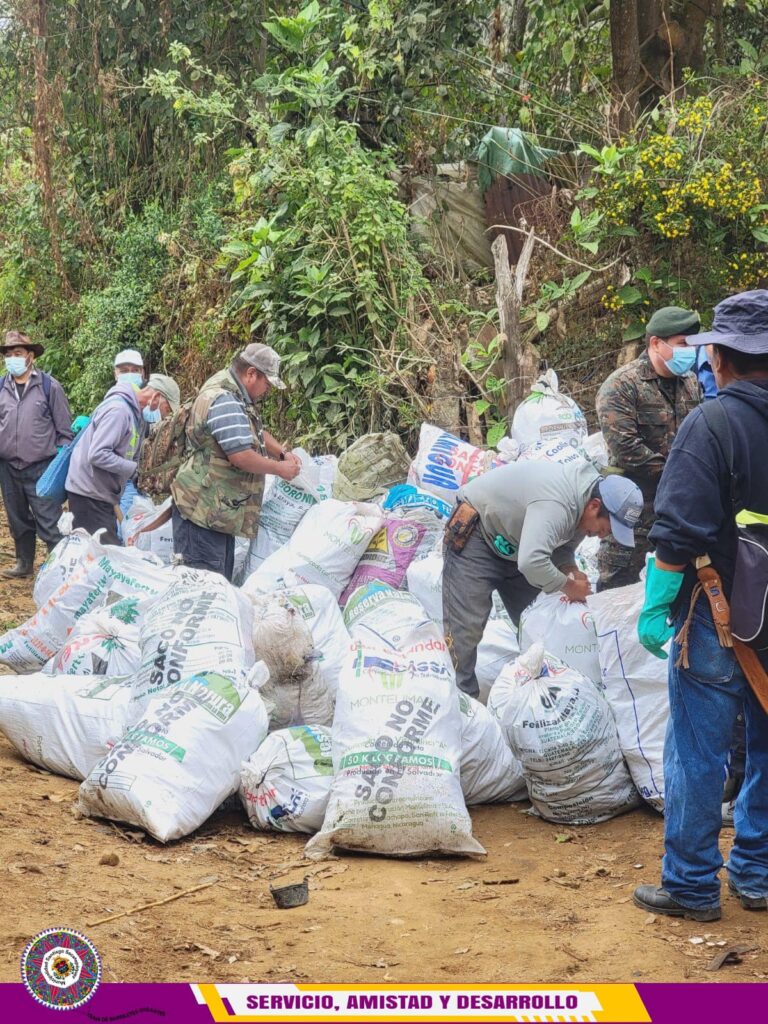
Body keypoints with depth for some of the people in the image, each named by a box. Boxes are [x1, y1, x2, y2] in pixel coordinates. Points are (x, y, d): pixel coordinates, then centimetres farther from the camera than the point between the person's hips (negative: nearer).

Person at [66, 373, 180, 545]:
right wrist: (135, 469, -19)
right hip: (88, 493, -10)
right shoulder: (118, 409, -20)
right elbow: (97, 454, -27)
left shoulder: (138, 414, 11)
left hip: (103, 494, 10)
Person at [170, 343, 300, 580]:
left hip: (220, 512, 11)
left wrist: (282, 452, 12)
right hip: (203, 512, -11)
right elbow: (241, 456, -26)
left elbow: (257, 433, 30)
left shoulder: (236, 396, 15)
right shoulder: (223, 401, -20)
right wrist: (280, 469, -12)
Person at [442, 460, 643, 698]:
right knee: (466, 626, -16)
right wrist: (568, 586, -31)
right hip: (475, 534, -9)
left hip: (512, 542, 10)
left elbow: (563, 547, 8)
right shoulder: (555, 504, -37)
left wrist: (571, 570, -14)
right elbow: (532, 562, -47)